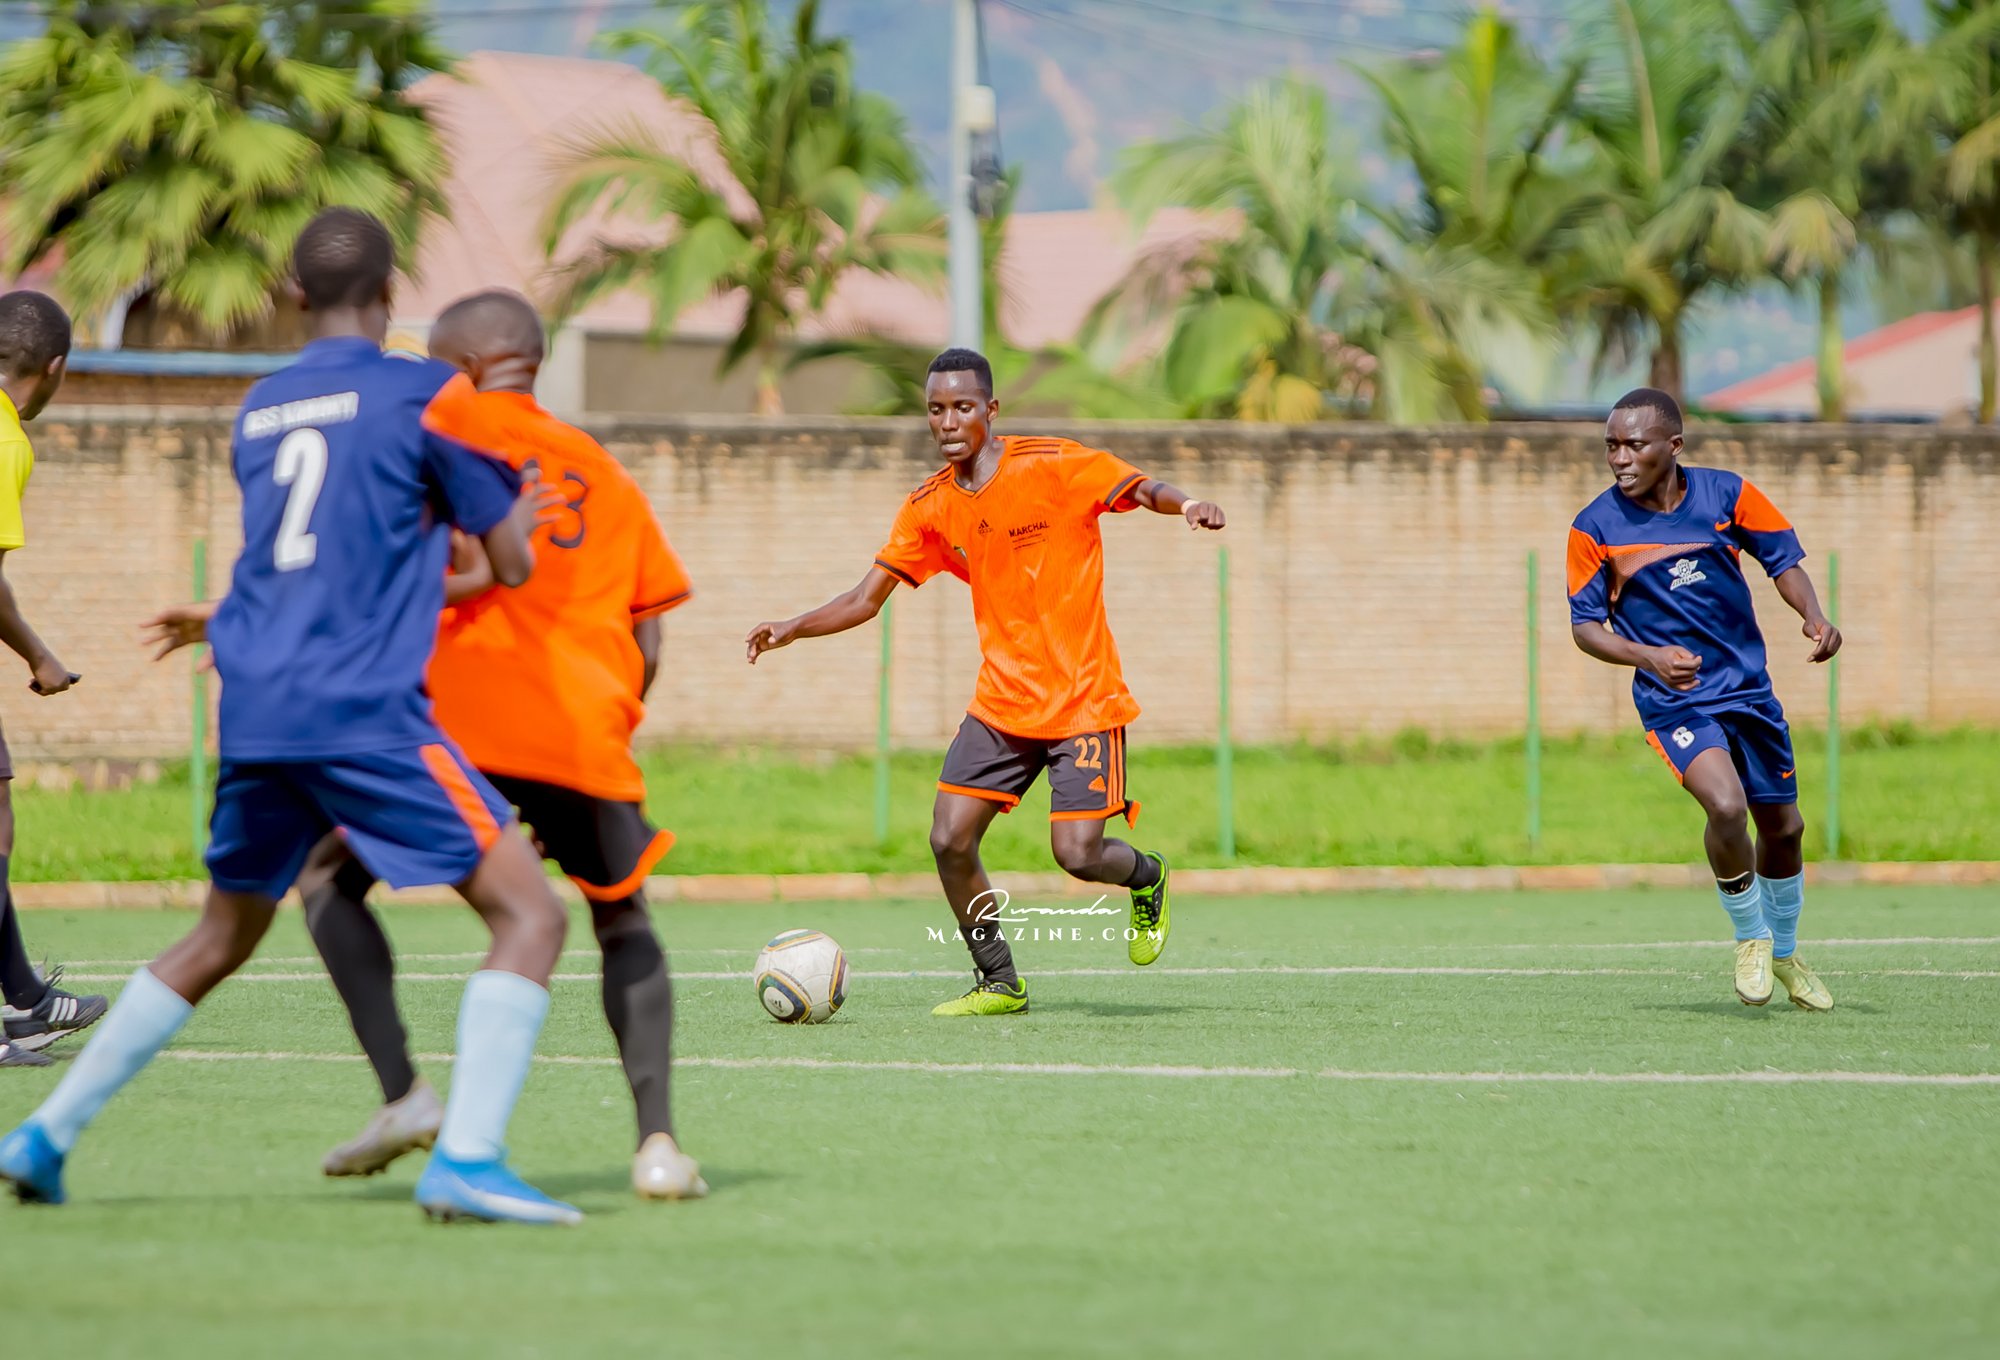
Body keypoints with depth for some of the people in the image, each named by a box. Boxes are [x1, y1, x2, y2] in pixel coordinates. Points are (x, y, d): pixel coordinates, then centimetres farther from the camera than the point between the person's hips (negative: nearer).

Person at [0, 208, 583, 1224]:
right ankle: (466, 1159, -19)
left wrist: (504, 520, 35)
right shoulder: (423, 395, -1)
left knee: (221, 939, 24)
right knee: (529, 915, -4)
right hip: (367, 712, -7)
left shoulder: (259, 411, 17)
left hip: (254, 712, 7)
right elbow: (514, 565, 2)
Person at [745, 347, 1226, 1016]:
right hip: (1001, 702, 5)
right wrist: (791, 630, -8)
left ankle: (1147, 879, 24)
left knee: (1077, 853, -12)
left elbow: (1144, 490, -8)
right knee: (949, 840, -8)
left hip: (1083, 701, -4)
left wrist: (1187, 504, -31)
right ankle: (998, 982, 10)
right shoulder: (929, 507, 4)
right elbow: (867, 597, 6)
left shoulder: (1053, 465, -10)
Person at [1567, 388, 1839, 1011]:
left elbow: (1783, 559, 5)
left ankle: (1784, 954, 39)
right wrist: (1648, 657, -21)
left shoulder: (1725, 493, -5)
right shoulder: (1596, 527, -9)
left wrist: (1816, 619, -13)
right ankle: (1750, 936, 0)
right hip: (1673, 698, -3)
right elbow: (1584, 624, -4)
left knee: (1783, 826, 12)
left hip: (1749, 686, 3)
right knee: (1726, 806, -27)